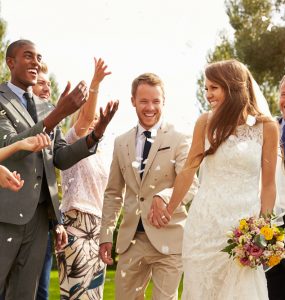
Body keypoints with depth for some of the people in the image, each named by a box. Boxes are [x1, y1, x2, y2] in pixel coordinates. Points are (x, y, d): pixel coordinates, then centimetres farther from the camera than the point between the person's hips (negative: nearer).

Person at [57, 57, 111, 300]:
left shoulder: (97, 154, 20)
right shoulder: (72, 143, 0)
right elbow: (85, 117, -19)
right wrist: (95, 85, -32)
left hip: (97, 223, 7)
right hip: (76, 221, -7)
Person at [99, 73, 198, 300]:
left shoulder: (180, 140, -4)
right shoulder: (121, 143, 11)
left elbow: (191, 185, -14)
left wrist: (165, 196, -34)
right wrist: (106, 235, 10)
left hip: (167, 239, -4)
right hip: (131, 239, 4)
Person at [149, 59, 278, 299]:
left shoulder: (267, 127, -1)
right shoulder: (206, 122, 1)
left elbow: (268, 185, 2)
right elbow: (189, 171, 9)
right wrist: (169, 211, 15)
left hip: (244, 225, -1)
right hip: (205, 224, 1)